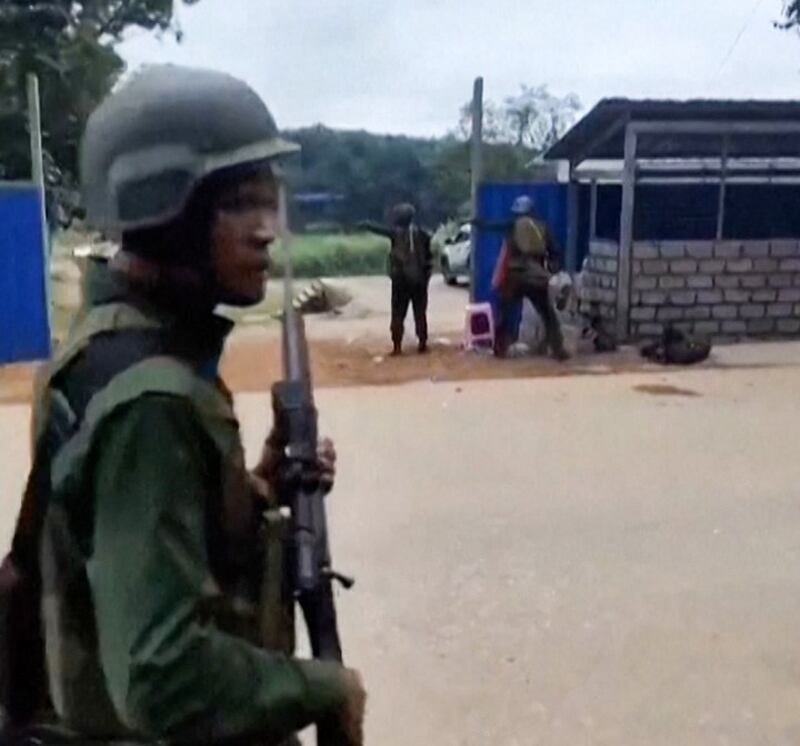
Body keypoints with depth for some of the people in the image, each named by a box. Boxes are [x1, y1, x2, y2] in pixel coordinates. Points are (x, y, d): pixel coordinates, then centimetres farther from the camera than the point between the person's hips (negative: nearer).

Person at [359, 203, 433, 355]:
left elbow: (379, 228, 7)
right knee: (420, 313, 10)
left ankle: (397, 346, 0)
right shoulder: (422, 234, 3)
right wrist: (426, 276, 12)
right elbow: (429, 257, 5)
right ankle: (422, 344, 10)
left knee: (398, 314, 3)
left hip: (401, 279, -2)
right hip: (419, 279, 2)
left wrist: (365, 224, 25)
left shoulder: (396, 232, -5)